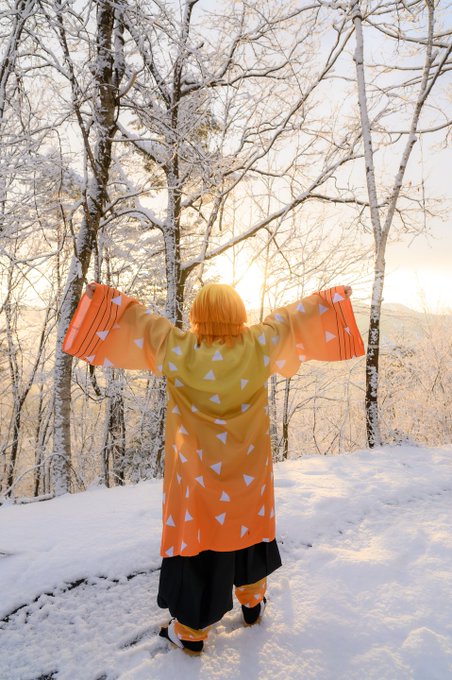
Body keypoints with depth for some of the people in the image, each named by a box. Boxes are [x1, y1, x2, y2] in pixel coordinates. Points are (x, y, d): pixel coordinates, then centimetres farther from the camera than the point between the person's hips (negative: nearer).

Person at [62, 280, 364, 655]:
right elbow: (295, 315, 1)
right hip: (248, 472, 2)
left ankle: (191, 631, 30)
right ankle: (253, 602, 45)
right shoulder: (258, 345, -13)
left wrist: (104, 296, 16)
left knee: (195, 537, 13)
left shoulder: (177, 349, -15)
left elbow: (139, 317, 0)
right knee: (248, 527, 24)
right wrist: (334, 296, 15)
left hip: (196, 472, -2)